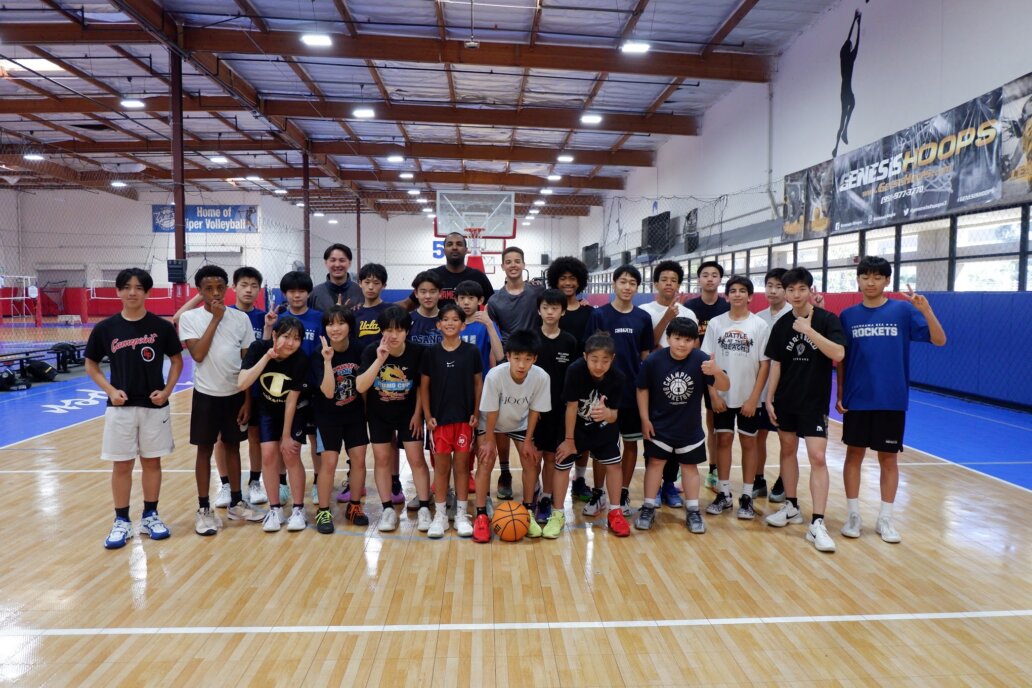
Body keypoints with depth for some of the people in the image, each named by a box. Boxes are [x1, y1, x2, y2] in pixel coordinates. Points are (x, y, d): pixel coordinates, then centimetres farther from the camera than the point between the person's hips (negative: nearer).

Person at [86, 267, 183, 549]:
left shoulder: (161, 327, -4)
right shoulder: (105, 328, -3)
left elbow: (177, 361, 5)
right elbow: (91, 365, 7)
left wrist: (167, 390, -6)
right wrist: (110, 390, -6)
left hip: (154, 406, 0)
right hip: (120, 407, 0)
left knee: (152, 462, 10)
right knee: (121, 465, 7)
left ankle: (150, 516, 25)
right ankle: (121, 521, 20)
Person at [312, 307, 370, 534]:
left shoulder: (358, 350, -9)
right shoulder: (319, 355, -16)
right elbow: (328, 392, -25)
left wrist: (367, 409, 4)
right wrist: (328, 361, -33)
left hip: (355, 414, 3)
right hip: (328, 417, -3)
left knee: (359, 459, 3)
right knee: (329, 462, -4)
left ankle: (354, 506, 21)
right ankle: (323, 512, 10)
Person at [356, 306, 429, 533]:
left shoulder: (417, 352, -19)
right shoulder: (371, 352, -19)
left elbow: (421, 385, -4)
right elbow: (360, 387, -29)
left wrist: (418, 414, -5)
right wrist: (380, 359, -38)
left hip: (408, 412, -1)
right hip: (379, 414, 1)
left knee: (416, 458, -2)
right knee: (382, 459, 6)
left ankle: (424, 509, 8)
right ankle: (388, 509, 17)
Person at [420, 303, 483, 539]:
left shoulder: (471, 351, -1)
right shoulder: (431, 352, 0)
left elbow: (478, 383, 3)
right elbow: (424, 385, 3)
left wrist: (476, 413, -2)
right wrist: (427, 415, -2)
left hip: (464, 417, 0)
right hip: (440, 417, 0)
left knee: (462, 465, 7)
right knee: (441, 465, 6)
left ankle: (461, 515, 18)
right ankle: (440, 515, 18)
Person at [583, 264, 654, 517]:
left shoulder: (643, 318, 3)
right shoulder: (599, 315, -4)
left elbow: (646, 355, 8)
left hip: (634, 390, 2)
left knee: (631, 442, 10)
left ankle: (624, 493, 25)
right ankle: (598, 493, 21)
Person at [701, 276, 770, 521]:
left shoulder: (759, 325, -4)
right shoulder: (716, 323, 0)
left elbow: (765, 364, -4)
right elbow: (708, 361, 1)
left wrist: (754, 398, -9)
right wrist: (713, 394, -6)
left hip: (748, 398, -1)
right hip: (722, 396, 1)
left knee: (748, 442, 7)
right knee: (723, 440, 7)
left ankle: (747, 496, 16)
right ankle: (724, 494, 18)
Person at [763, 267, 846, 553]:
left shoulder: (827, 320, -8)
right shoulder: (782, 324, 3)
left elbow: (838, 354, -21)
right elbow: (776, 364, 7)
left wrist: (809, 330, -27)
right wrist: (769, 398, 3)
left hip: (815, 401, -4)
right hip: (785, 400, 4)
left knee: (818, 457, -8)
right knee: (788, 450, 13)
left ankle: (817, 524, -5)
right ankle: (791, 507, 28)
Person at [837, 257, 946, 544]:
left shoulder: (903, 310, -2)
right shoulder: (848, 315, 3)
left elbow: (939, 340, -8)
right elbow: (841, 359, 7)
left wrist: (926, 310, -23)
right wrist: (839, 394, 3)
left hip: (892, 400, -1)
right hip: (856, 399, 1)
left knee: (888, 458, 8)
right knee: (854, 454, 7)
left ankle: (885, 519, 21)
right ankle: (853, 515, 20)